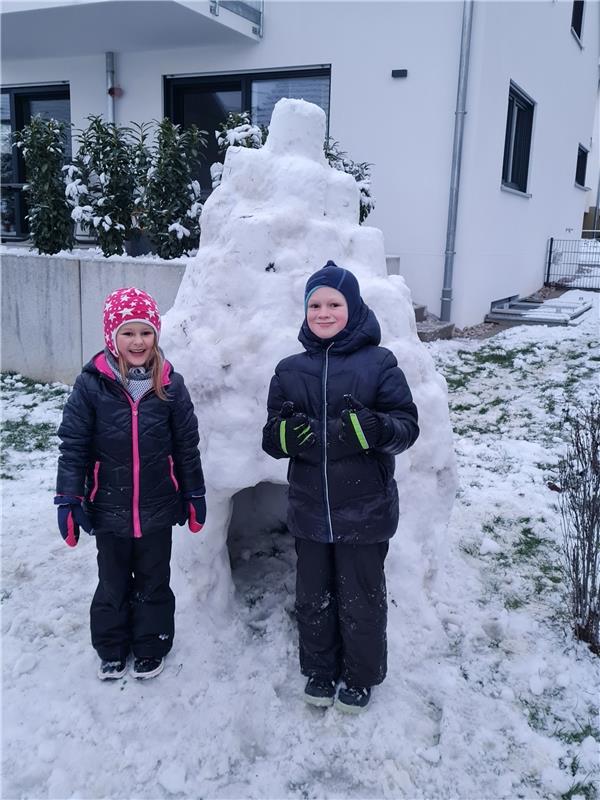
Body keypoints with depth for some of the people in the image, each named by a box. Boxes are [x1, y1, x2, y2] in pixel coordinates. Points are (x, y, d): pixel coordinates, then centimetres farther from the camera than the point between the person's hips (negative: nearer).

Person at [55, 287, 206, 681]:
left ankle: (151, 646, 37)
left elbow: (187, 446, 1)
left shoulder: (171, 386, -6)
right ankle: (112, 649, 38)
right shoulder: (92, 385, -11)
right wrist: (68, 500, -9)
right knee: (113, 584, 18)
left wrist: (194, 495, 5)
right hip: (109, 509, 0)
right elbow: (73, 446, -6)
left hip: (158, 509, 1)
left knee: (154, 582, 17)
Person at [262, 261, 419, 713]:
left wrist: (374, 428, -29)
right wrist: (283, 434, -16)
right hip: (310, 509, 3)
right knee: (314, 598, 17)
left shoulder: (378, 363, -7)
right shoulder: (290, 370, 4)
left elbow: (407, 427, -8)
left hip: (364, 511, -3)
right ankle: (320, 670, 41)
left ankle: (360, 677, 36)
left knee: (361, 600, 12)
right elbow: (272, 439, 8)